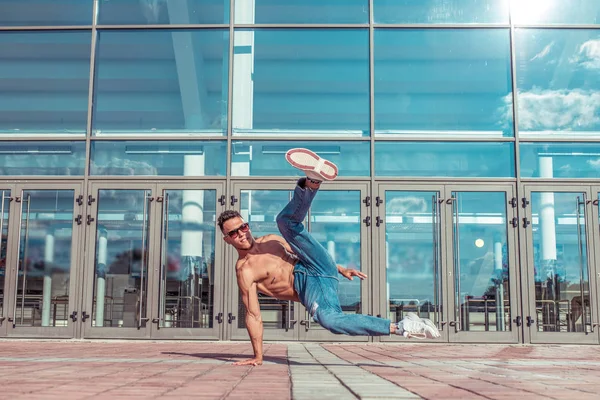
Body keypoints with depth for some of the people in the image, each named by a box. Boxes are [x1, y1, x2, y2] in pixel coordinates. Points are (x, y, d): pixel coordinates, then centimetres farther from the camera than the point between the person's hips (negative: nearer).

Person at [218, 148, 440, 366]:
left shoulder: (269, 240, 17)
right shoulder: (244, 271, -3)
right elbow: (253, 316, -7)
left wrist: (340, 269, 21)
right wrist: (258, 356, -14)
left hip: (319, 268, 5)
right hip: (309, 289, -5)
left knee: (286, 220, -10)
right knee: (329, 319, -39)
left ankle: (312, 181, -37)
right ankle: (402, 327, -34)